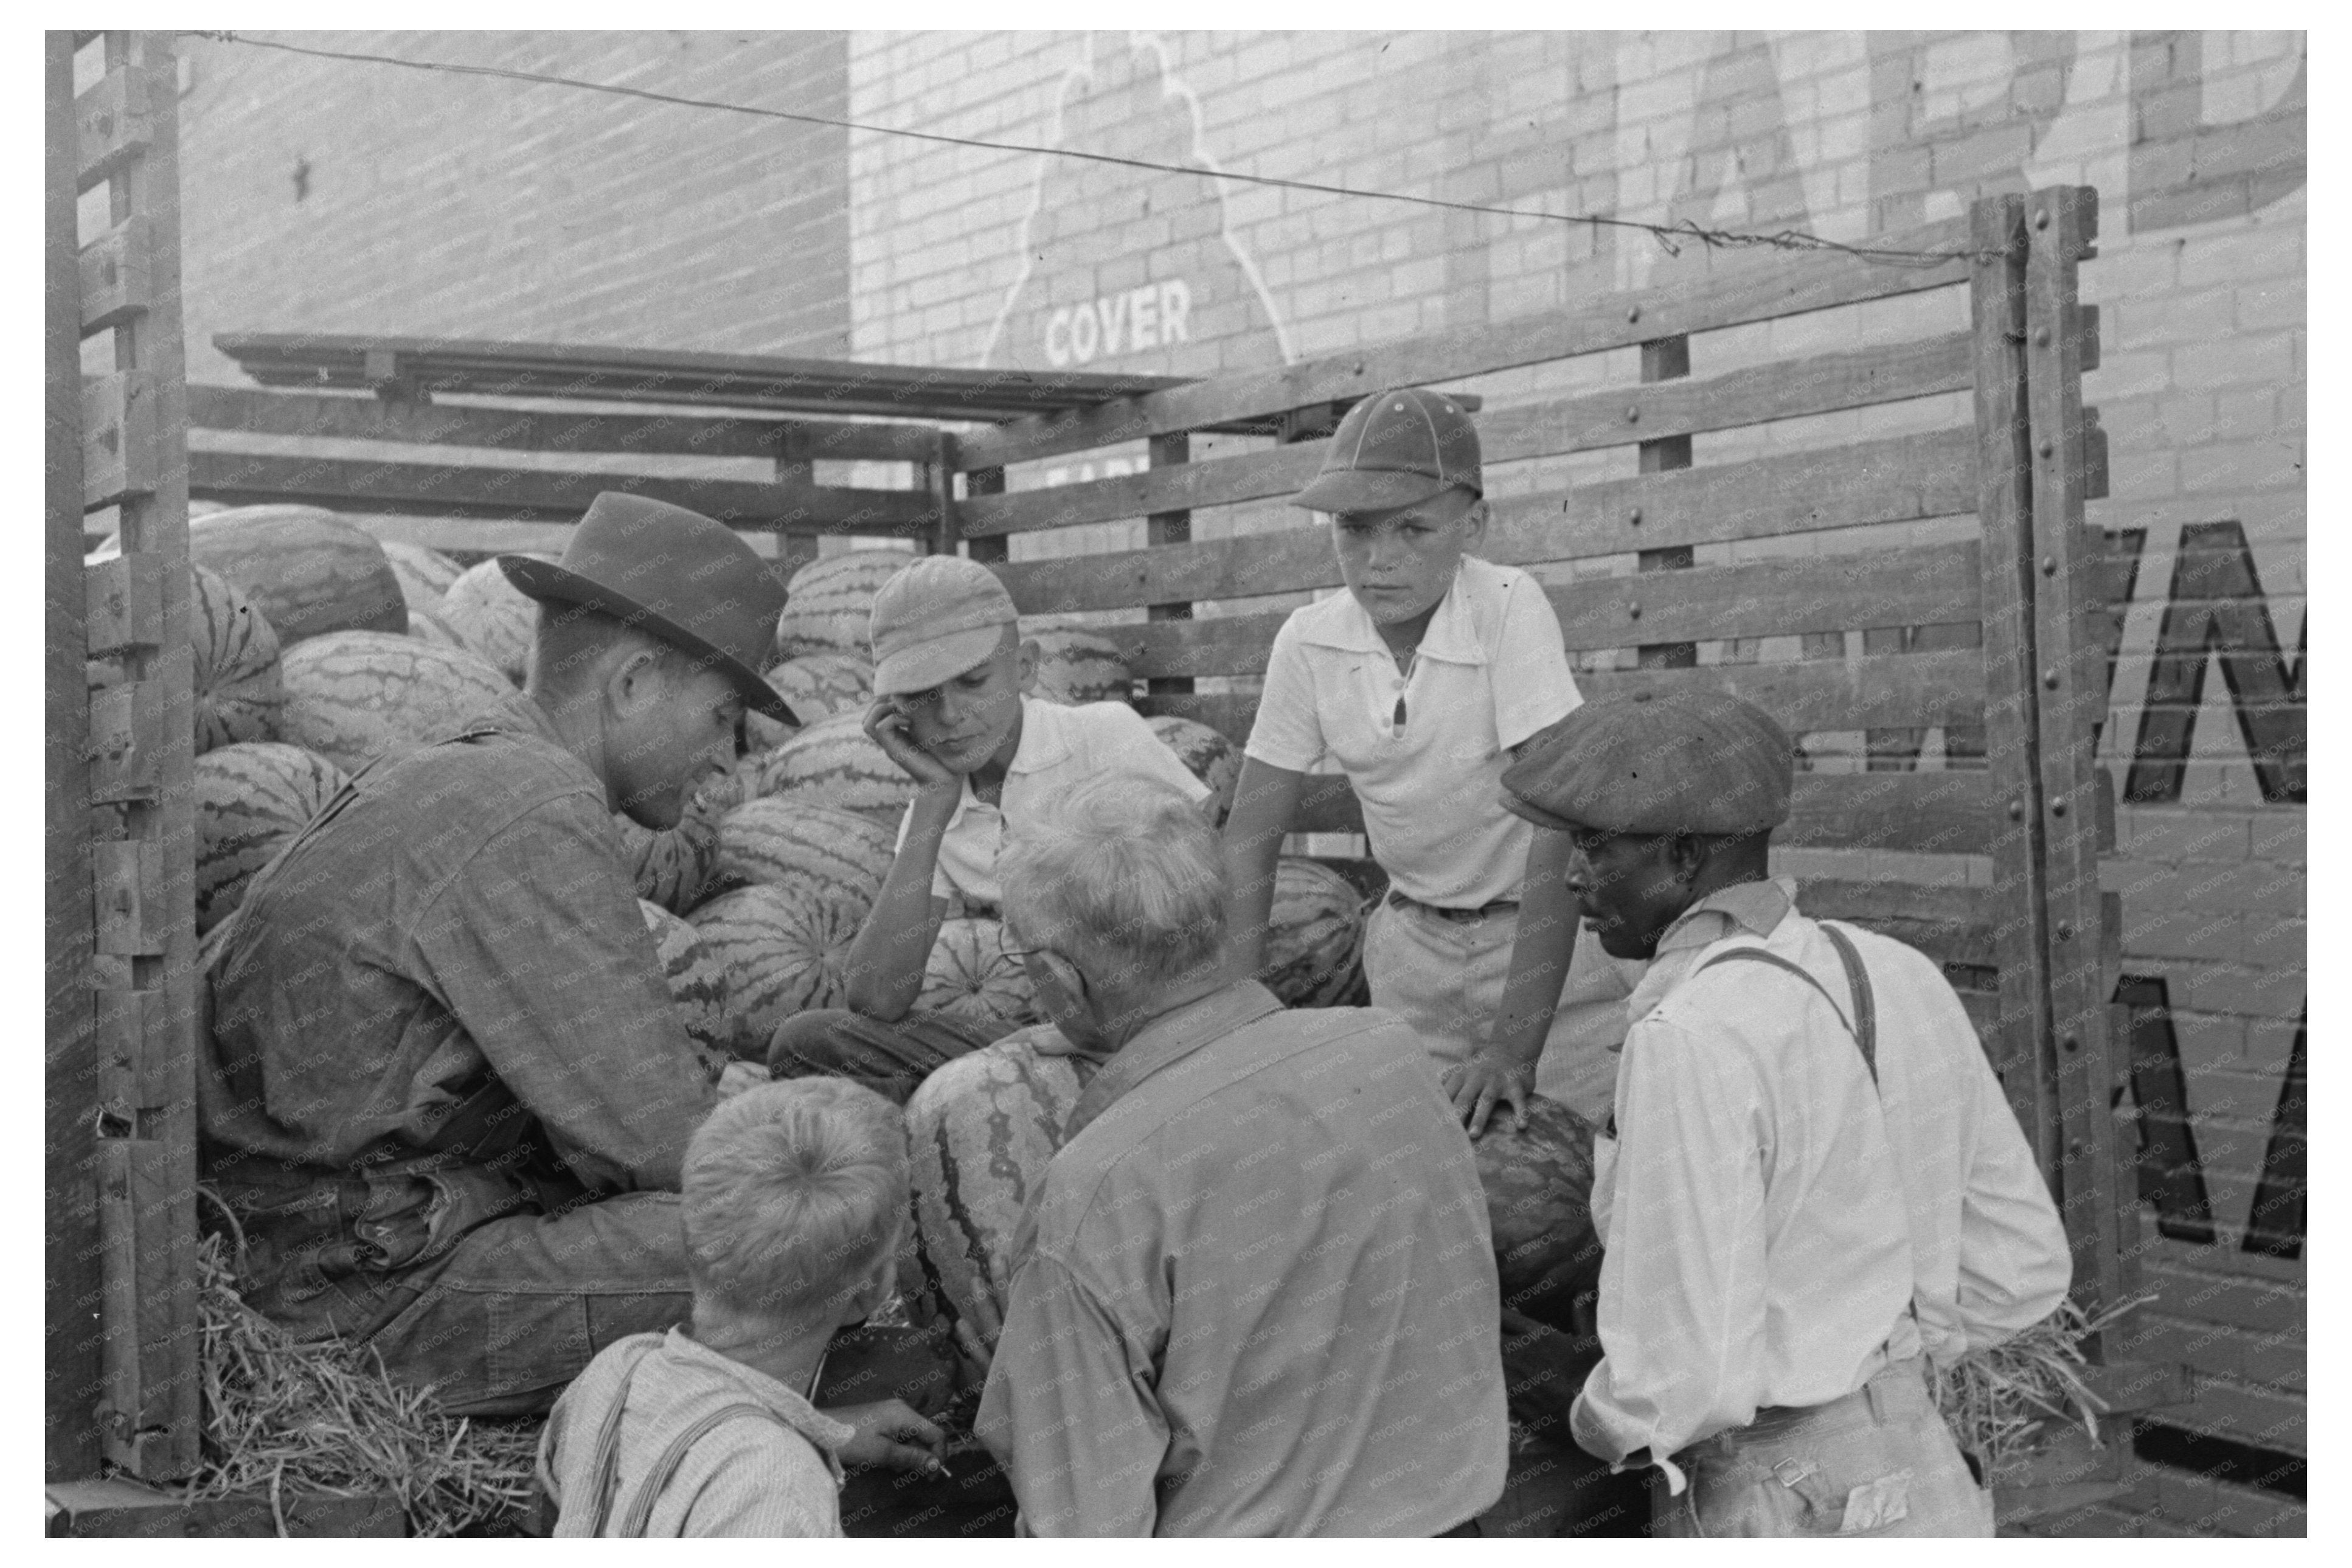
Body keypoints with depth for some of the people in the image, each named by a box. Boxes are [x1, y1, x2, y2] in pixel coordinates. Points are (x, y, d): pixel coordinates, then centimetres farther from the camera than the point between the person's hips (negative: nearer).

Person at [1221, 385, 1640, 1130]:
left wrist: (1515, 1045, -32)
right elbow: (1251, 835, -3)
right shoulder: (1307, 643, -10)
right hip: (1414, 943, 4)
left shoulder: (1511, 609, -21)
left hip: (1555, 933, -3)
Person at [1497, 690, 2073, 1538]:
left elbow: (1687, 1376, -25)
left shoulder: (1692, 1039, -25)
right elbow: (2016, 1266, 8)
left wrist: (1603, 1418, -2)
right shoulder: (1895, 977, 1)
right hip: (1907, 1496, 8)